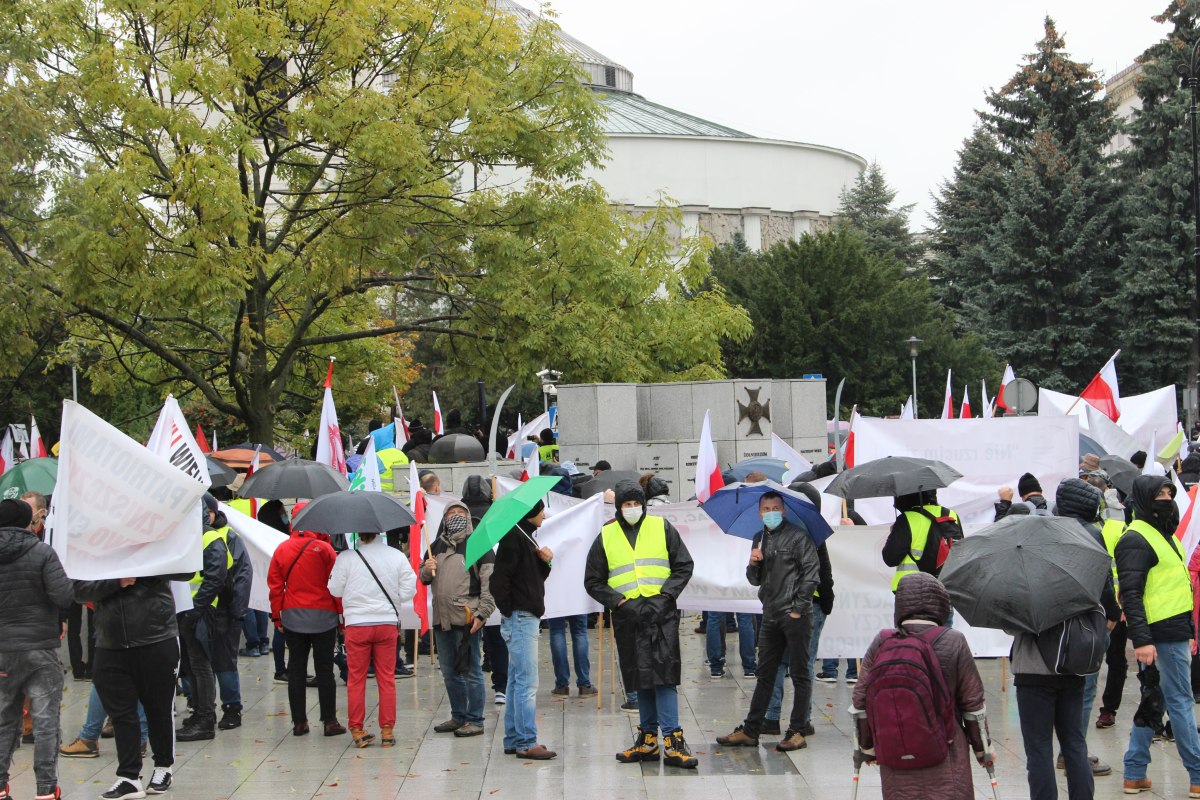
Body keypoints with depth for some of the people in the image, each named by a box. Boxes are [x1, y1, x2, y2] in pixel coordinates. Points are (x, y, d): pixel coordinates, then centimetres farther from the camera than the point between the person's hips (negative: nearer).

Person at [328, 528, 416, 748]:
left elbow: (335, 590, -2)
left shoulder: (346, 557, -8)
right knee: (387, 678, 9)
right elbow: (408, 591, -1)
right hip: (387, 623, 2)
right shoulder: (397, 557, -2)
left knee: (356, 679, 8)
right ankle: (387, 730, 10)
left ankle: (357, 730, 10)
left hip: (357, 624, -2)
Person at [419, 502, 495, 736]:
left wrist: (482, 614, -15)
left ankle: (474, 721, 6)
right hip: (441, 618, 7)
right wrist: (426, 570, 0)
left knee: (471, 671, 0)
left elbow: (490, 582, -8)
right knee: (449, 671, 15)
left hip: (467, 618, -7)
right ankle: (458, 717, 27)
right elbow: (424, 579, 24)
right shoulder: (437, 546, 14)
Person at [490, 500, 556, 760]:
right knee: (527, 682, -9)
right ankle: (526, 742, -7)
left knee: (517, 681, 13)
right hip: (520, 618, -10)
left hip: (528, 617, 10)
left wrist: (544, 561, 3)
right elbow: (499, 578, -20)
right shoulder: (514, 537, -14)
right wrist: (509, 610, -15)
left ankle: (513, 739, 18)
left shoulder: (527, 537, 17)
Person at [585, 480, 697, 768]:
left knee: (664, 675, -11)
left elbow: (684, 566, 7)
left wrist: (664, 596, -5)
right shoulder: (606, 537, 8)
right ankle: (648, 739, 16)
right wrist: (619, 601, -4)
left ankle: (672, 740, -12)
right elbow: (593, 582, 10)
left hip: (662, 613, -2)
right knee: (640, 679, 8)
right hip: (627, 616, 2)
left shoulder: (662, 528, 6)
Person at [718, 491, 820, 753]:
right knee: (765, 675, 11)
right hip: (770, 615, 7)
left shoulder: (798, 535, -5)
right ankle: (750, 731, 14)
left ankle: (797, 732, 2)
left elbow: (811, 573, -9)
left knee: (799, 674, -1)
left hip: (795, 616, -7)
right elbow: (755, 580, 19)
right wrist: (753, 564, -3)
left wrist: (798, 608, -13)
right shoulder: (760, 539, 15)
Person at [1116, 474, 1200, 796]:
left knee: (1153, 702, 10)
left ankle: (1135, 774, 15)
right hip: (1162, 636, -9)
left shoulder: (1163, 534, 19)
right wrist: (1141, 639, -26)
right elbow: (1131, 594, -20)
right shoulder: (1136, 540, -12)